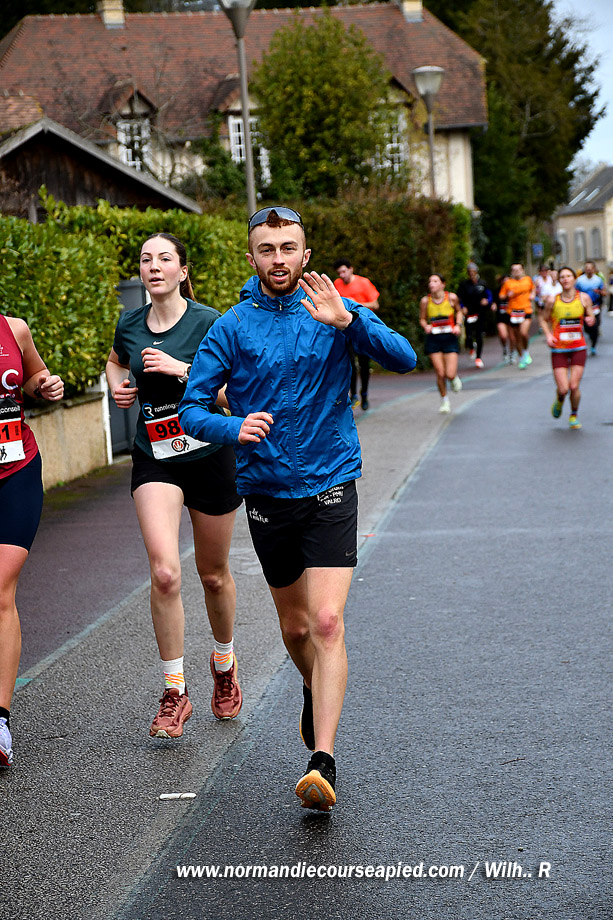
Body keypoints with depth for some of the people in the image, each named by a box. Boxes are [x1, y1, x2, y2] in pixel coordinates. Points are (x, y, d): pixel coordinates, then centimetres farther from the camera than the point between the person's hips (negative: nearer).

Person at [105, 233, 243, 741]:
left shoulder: (207, 322, -10)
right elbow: (116, 361, 26)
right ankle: (174, 693, -6)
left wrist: (182, 369, -23)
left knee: (213, 575, 12)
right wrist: (118, 386, 5)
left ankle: (224, 663, 41)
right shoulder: (130, 325, 3)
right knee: (165, 572, -18)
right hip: (154, 461, 2)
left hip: (210, 457, -2)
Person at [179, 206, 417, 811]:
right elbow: (192, 408, -3)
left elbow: (403, 359, -16)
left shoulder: (337, 311, -3)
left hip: (330, 488, -2)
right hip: (267, 492, 2)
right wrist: (233, 428, -24)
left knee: (327, 623, -14)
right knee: (295, 626, 16)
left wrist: (347, 320, -32)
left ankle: (323, 761, -15)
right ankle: (316, 694, 47)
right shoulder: (232, 327, -1)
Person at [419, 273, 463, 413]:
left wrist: (458, 325, 1)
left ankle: (455, 378, 29)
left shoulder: (451, 297, -4)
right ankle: (444, 400, 19)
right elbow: (422, 319, 8)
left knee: (450, 375, -10)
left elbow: (458, 311, 16)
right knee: (440, 374, -3)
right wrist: (426, 326, -13)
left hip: (450, 338, 0)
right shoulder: (425, 301, -4)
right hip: (433, 339, 1)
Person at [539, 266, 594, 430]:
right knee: (563, 389, -7)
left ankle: (574, 416, 20)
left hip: (579, 348, 1)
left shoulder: (584, 298, -2)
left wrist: (590, 320, -14)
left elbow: (590, 316, 10)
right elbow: (543, 319, 8)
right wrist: (548, 335, -9)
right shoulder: (553, 300, -4)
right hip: (558, 349, -1)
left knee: (574, 386, -6)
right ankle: (559, 401, 31)